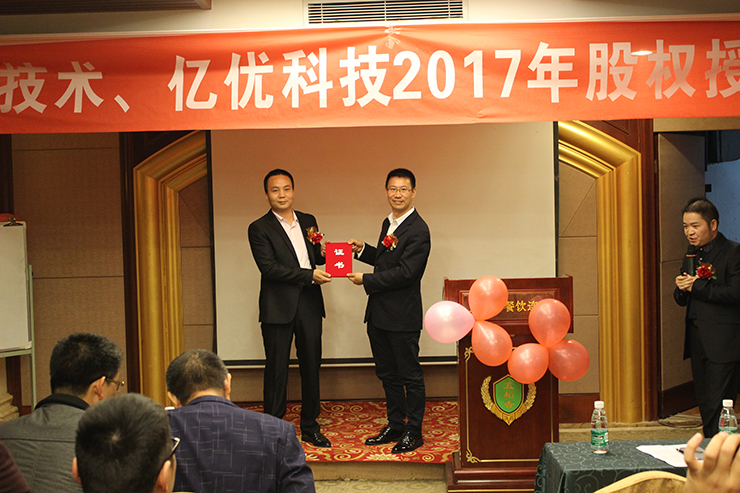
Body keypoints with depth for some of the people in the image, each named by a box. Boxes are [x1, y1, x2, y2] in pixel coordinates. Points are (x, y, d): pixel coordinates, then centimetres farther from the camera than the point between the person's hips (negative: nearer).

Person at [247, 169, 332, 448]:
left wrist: (323, 254, -2)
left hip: (309, 304, 5)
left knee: (311, 366, 10)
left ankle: (310, 427, 22)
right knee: (277, 369, 2)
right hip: (279, 307, -5)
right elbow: (269, 267, -14)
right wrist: (309, 275, -19)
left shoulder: (309, 221, 13)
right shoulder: (259, 229, -3)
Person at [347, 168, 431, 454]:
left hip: (402, 315, -9)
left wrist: (366, 280, -16)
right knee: (387, 374, 17)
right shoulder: (388, 223, 13)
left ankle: (414, 432, 17)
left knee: (410, 375, 5)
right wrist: (362, 249, 7)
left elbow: (405, 272, -22)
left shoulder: (418, 231, -16)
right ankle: (395, 426, 30)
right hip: (379, 313, 9)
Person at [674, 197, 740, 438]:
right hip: (697, 339, 7)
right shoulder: (692, 254, 15)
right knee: (704, 403, 13)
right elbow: (682, 299, 17)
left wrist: (697, 286, -14)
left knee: (718, 407, -7)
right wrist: (681, 288, -6)